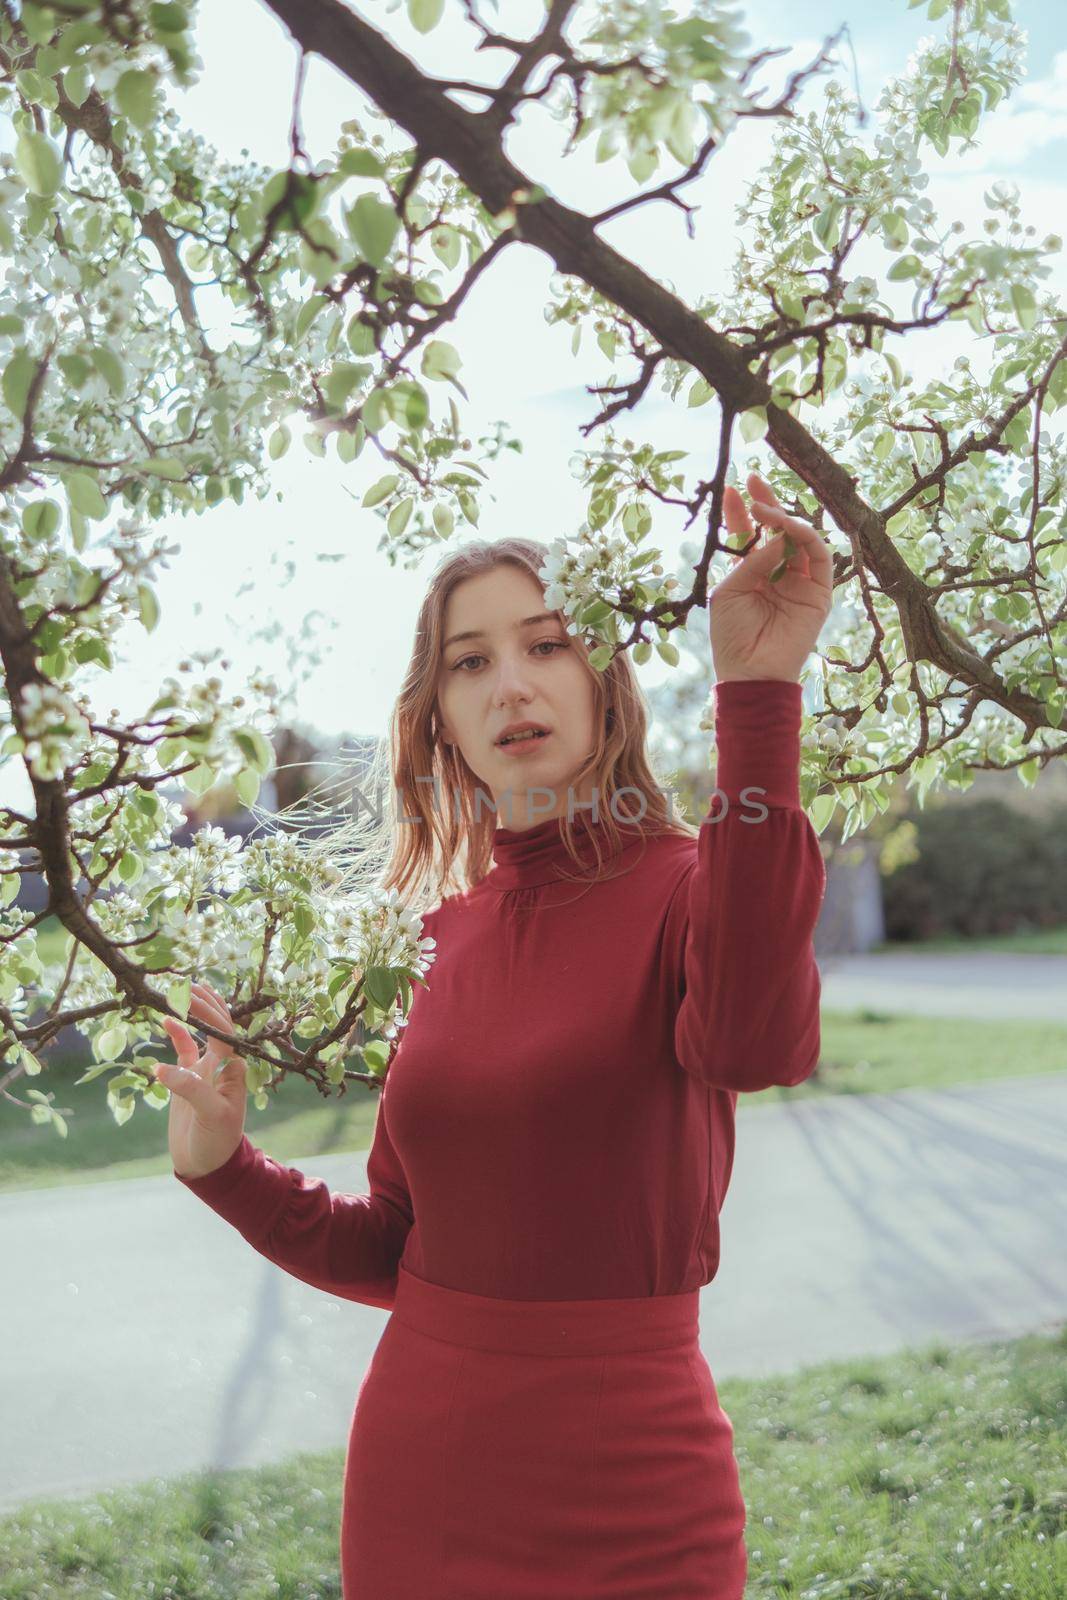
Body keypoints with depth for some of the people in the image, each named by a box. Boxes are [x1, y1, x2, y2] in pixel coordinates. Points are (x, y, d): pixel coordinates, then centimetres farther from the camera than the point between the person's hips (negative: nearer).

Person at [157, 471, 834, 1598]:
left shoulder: (692, 885, -10)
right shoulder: (448, 933, 5)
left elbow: (755, 1044, -35)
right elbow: (395, 1248, 10)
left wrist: (756, 696, -39)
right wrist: (222, 1165, -5)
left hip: (626, 1507, -5)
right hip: (415, 1483, 5)